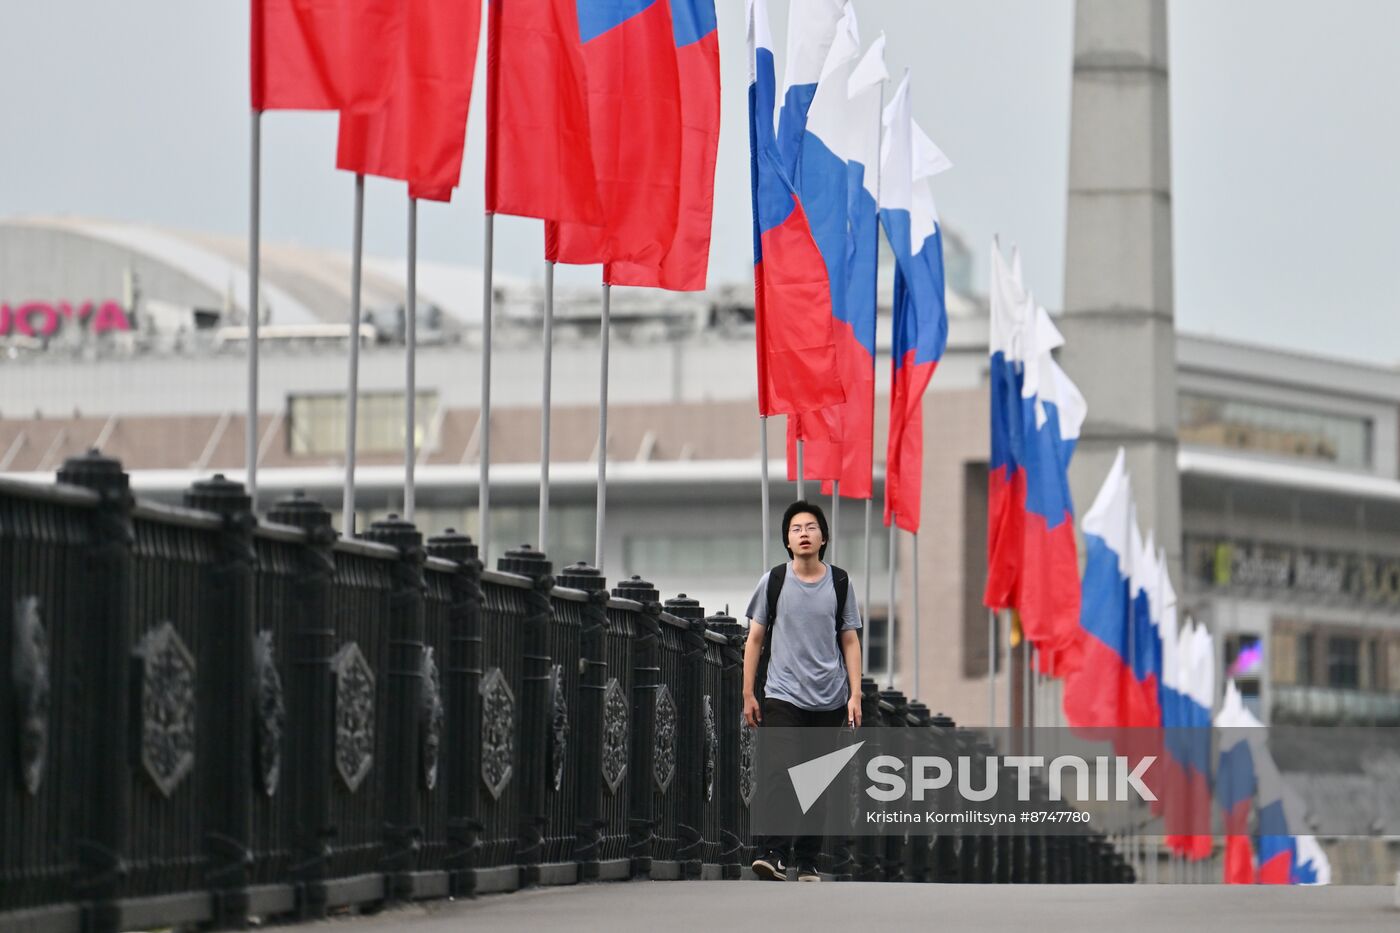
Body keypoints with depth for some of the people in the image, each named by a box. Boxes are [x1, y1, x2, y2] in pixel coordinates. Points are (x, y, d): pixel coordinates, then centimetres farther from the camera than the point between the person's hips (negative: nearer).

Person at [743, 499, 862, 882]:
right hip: (782, 696, -2)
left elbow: (850, 642, 9)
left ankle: (807, 862, 12)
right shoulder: (774, 581, 3)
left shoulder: (839, 582, 6)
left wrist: (855, 694, 2)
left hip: (829, 701, 2)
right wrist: (749, 695, 3)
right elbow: (755, 639, 7)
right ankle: (769, 853, -24)